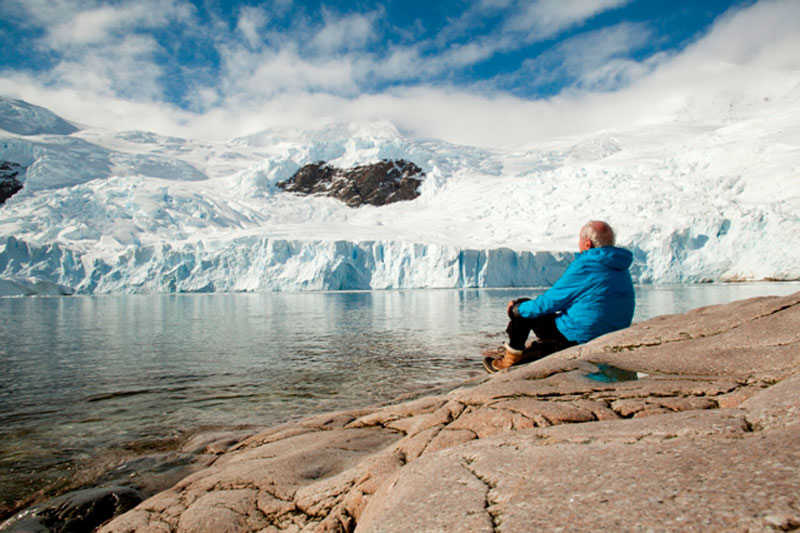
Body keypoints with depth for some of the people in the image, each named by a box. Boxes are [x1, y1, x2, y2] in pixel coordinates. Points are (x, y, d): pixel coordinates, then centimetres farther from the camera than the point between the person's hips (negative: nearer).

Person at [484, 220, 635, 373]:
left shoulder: (583, 267, -18)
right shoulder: (622, 269, 7)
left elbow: (550, 302, -12)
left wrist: (516, 309, 5)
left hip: (579, 339, -8)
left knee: (521, 308, 6)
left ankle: (510, 359, 21)